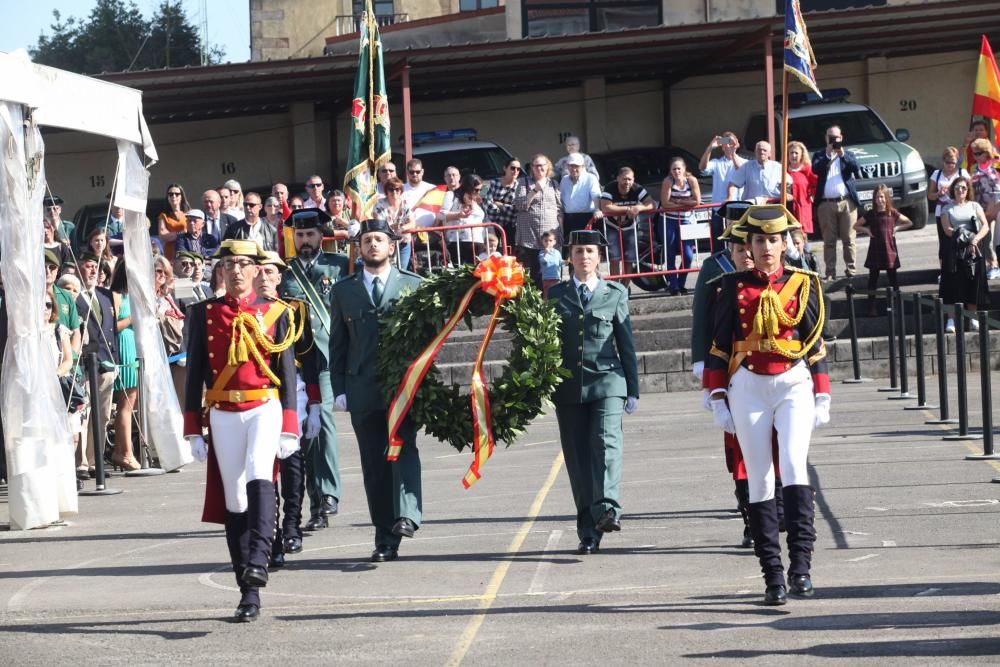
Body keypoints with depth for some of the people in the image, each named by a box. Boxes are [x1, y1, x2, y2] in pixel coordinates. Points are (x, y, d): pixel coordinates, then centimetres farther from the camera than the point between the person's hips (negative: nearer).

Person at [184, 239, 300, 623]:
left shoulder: (275, 313, 5)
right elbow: (195, 373, 7)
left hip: (265, 408, -1)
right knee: (234, 501, 2)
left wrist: (289, 429, 0)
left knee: (259, 478, -27)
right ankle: (249, 592, 7)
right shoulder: (205, 314, 7)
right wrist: (193, 430, 3)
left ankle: (257, 562, -35)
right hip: (224, 415, 1)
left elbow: (287, 373, 6)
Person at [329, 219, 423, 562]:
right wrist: (339, 389, 4)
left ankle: (406, 515, -30)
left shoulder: (413, 285, 8)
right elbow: (338, 344, 12)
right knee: (374, 463, 3)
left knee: (403, 447, -20)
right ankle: (385, 540, 6)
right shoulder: (343, 290, 13)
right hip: (362, 389, 2)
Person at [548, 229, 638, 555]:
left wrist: (632, 389, 6)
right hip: (568, 387, 1)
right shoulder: (555, 295, 11)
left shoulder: (616, 294, 8)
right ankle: (588, 531, 5)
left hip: (606, 382, -1)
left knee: (607, 443, -22)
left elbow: (626, 344, 9)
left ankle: (607, 509, -34)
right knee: (578, 458, 1)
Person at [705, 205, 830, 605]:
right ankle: (773, 576, 4)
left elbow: (816, 346, 9)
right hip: (748, 388, 1)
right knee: (760, 479, 1)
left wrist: (822, 398, 6)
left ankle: (800, 564, -20)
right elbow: (718, 348, 5)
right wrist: (718, 401, 1)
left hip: (794, 385, 0)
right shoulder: (734, 287, 4)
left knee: (794, 466, -19)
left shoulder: (803, 285, 6)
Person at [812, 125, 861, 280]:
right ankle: (830, 272, 0)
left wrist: (842, 155, -12)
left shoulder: (848, 155, 14)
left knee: (849, 239, 1)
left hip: (846, 202, 1)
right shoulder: (819, 155, 11)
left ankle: (850, 269, 6)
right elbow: (815, 169, -7)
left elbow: (857, 168, -4)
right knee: (829, 240, -1)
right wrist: (828, 155, -12)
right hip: (826, 204, -1)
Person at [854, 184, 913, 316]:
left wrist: (896, 228, -2)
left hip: (889, 250, 0)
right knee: (873, 278, 2)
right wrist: (866, 230, -5)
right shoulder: (871, 214, 2)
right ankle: (871, 308, 5)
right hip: (875, 250, 0)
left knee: (893, 278, 4)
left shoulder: (892, 213, 1)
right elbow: (856, 226, 11)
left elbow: (909, 223, 11)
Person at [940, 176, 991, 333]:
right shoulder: (948, 209, 8)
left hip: (974, 248, 2)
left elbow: (985, 226, 0)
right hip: (955, 249, -1)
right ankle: (952, 319, -9)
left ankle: (973, 317, 11)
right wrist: (962, 236, -15)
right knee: (954, 282, -7)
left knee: (974, 282, 1)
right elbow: (947, 230, -4)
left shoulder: (974, 205, 11)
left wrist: (975, 239, -17)